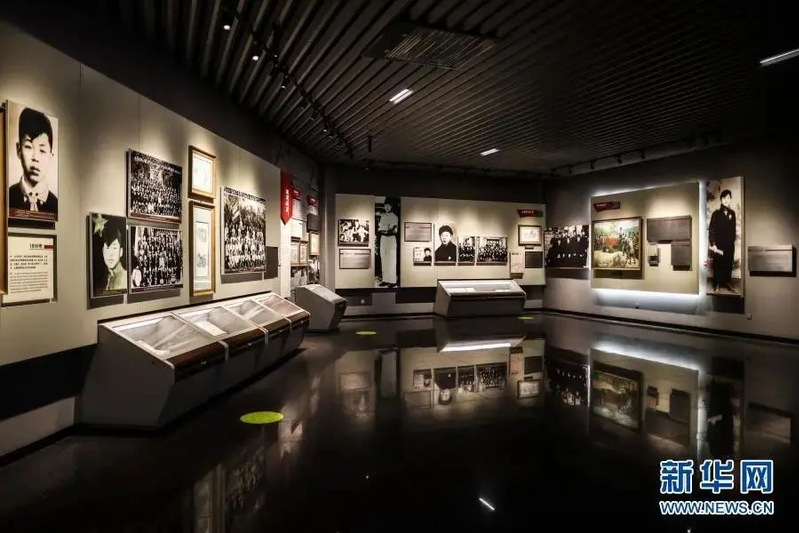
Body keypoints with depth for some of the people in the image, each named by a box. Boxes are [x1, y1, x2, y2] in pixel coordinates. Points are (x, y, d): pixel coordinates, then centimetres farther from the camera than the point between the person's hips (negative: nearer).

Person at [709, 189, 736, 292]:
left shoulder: (732, 213, 7)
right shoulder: (716, 213, -3)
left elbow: (733, 229, 12)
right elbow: (711, 230, -6)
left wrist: (733, 240, 8)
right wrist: (712, 244, -12)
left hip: (729, 244, 3)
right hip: (718, 243, -3)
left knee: (729, 264, 7)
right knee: (718, 264, 1)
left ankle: (727, 283, 18)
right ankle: (716, 284, 10)